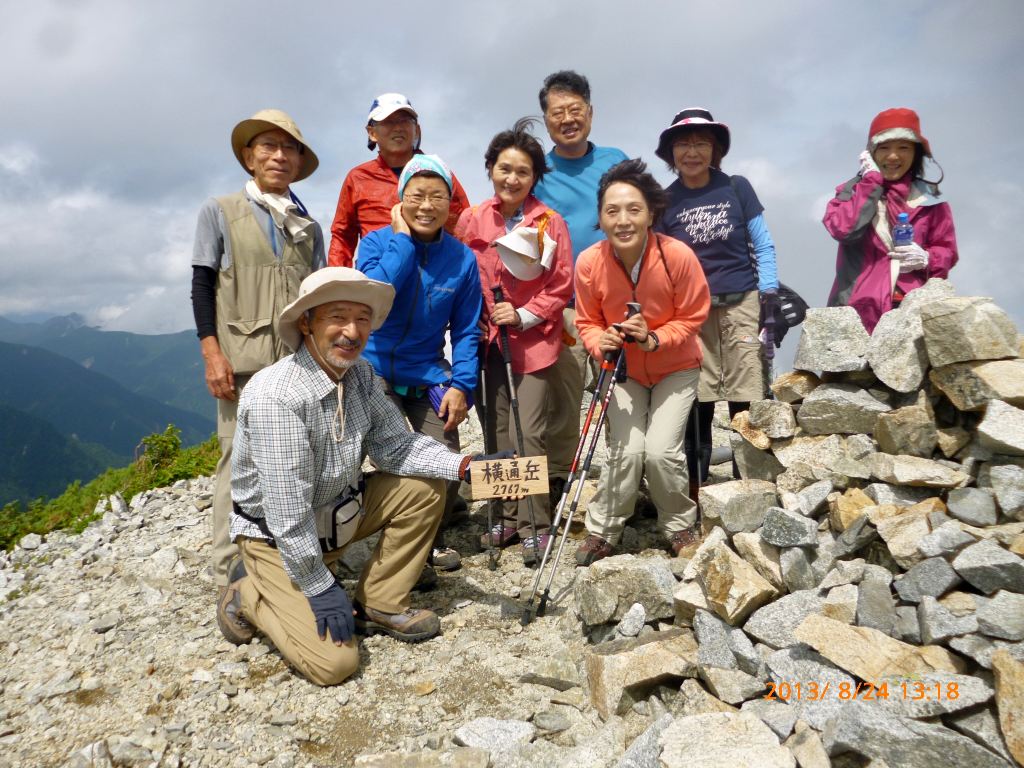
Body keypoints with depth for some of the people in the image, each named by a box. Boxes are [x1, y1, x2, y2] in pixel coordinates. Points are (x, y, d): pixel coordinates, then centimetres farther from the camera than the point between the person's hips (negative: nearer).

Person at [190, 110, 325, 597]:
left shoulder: (308, 226, 18)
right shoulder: (220, 212, 11)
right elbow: (202, 286, 5)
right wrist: (213, 354, -6)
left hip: (301, 361, 3)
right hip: (244, 360, -2)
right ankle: (230, 577, 5)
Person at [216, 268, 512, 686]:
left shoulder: (360, 373, -6)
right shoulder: (275, 397, -30)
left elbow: (393, 445, -3)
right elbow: (288, 512, -28)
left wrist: (463, 466, -17)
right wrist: (320, 588, -21)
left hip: (340, 508, 8)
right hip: (277, 535, -7)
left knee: (424, 487, -5)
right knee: (332, 661, -16)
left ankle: (378, 605, 6)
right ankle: (249, 593, 10)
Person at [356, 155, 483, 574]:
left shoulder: (461, 258, -1)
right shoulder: (378, 242, -5)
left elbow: (465, 331, 2)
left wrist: (462, 385, -8)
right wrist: (402, 239, -20)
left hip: (429, 374, 2)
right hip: (376, 371, -2)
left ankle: (433, 539, 26)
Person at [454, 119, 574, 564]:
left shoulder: (550, 223, -3)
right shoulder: (471, 221, 5)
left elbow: (561, 288, -1)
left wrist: (524, 315, -12)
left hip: (533, 339, -3)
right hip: (487, 339, 4)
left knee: (529, 434, -8)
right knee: (496, 432, 8)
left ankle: (536, 525, 6)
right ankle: (509, 518, 23)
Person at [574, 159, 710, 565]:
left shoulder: (678, 256, -24)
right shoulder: (589, 262, -19)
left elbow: (692, 317, -10)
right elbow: (587, 321, -4)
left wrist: (654, 339, -27)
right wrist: (600, 341, -26)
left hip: (675, 368, -1)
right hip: (623, 370, 1)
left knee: (661, 451, -14)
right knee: (627, 451, -13)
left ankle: (679, 526, 16)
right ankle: (602, 531, 12)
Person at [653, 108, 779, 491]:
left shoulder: (737, 188, 4)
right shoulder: (665, 201, 5)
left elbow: (763, 247, 7)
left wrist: (769, 298, -1)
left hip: (741, 304, 0)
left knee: (746, 397, -1)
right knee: (696, 400, 1)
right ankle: (695, 483, 15)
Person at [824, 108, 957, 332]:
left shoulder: (929, 199, 16)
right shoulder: (853, 190, 12)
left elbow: (947, 252, 18)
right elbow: (843, 229, -9)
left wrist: (926, 259, -5)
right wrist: (871, 180, -2)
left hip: (914, 305, 2)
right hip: (860, 307, -2)